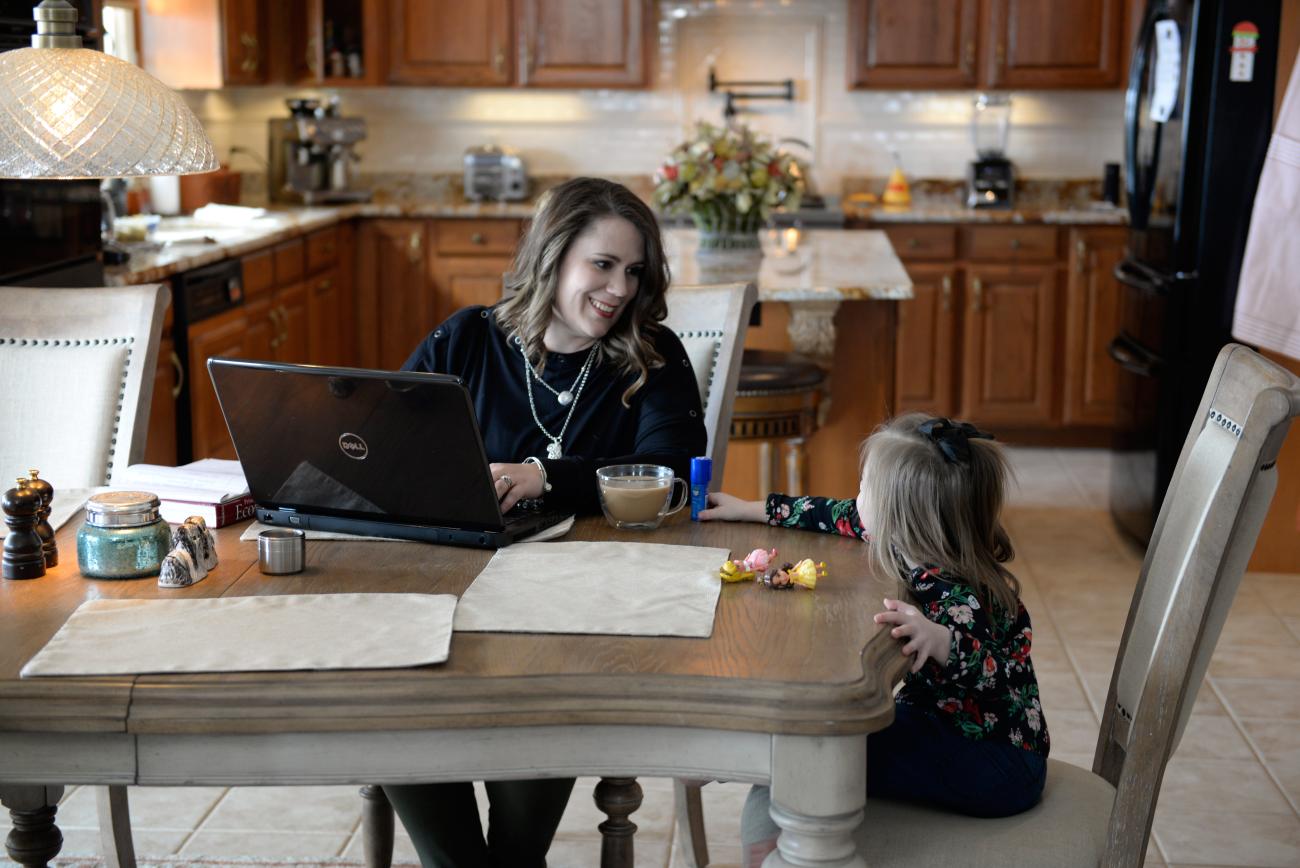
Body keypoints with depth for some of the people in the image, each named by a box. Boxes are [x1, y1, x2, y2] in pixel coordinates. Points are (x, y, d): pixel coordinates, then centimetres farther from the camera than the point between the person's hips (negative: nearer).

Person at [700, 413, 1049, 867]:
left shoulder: (951, 594, -29)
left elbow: (994, 673, -43)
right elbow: (840, 516, 11)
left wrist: (936, 640, -62)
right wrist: (750, 509, 22)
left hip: (997, 764, -9)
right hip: (941, 719, 9)